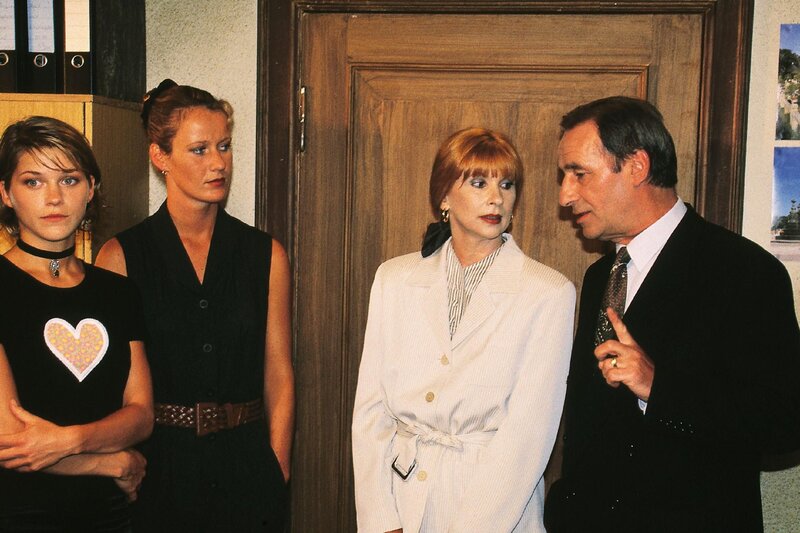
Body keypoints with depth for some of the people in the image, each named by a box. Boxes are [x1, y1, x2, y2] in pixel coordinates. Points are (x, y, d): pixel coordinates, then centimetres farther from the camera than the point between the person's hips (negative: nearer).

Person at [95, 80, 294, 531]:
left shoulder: (266, 255, 1)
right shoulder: (121, 256, -4)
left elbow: (279, 378, 1)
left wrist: (279, 478, -3)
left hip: (246, 469, 2)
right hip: (157, 466, -2)